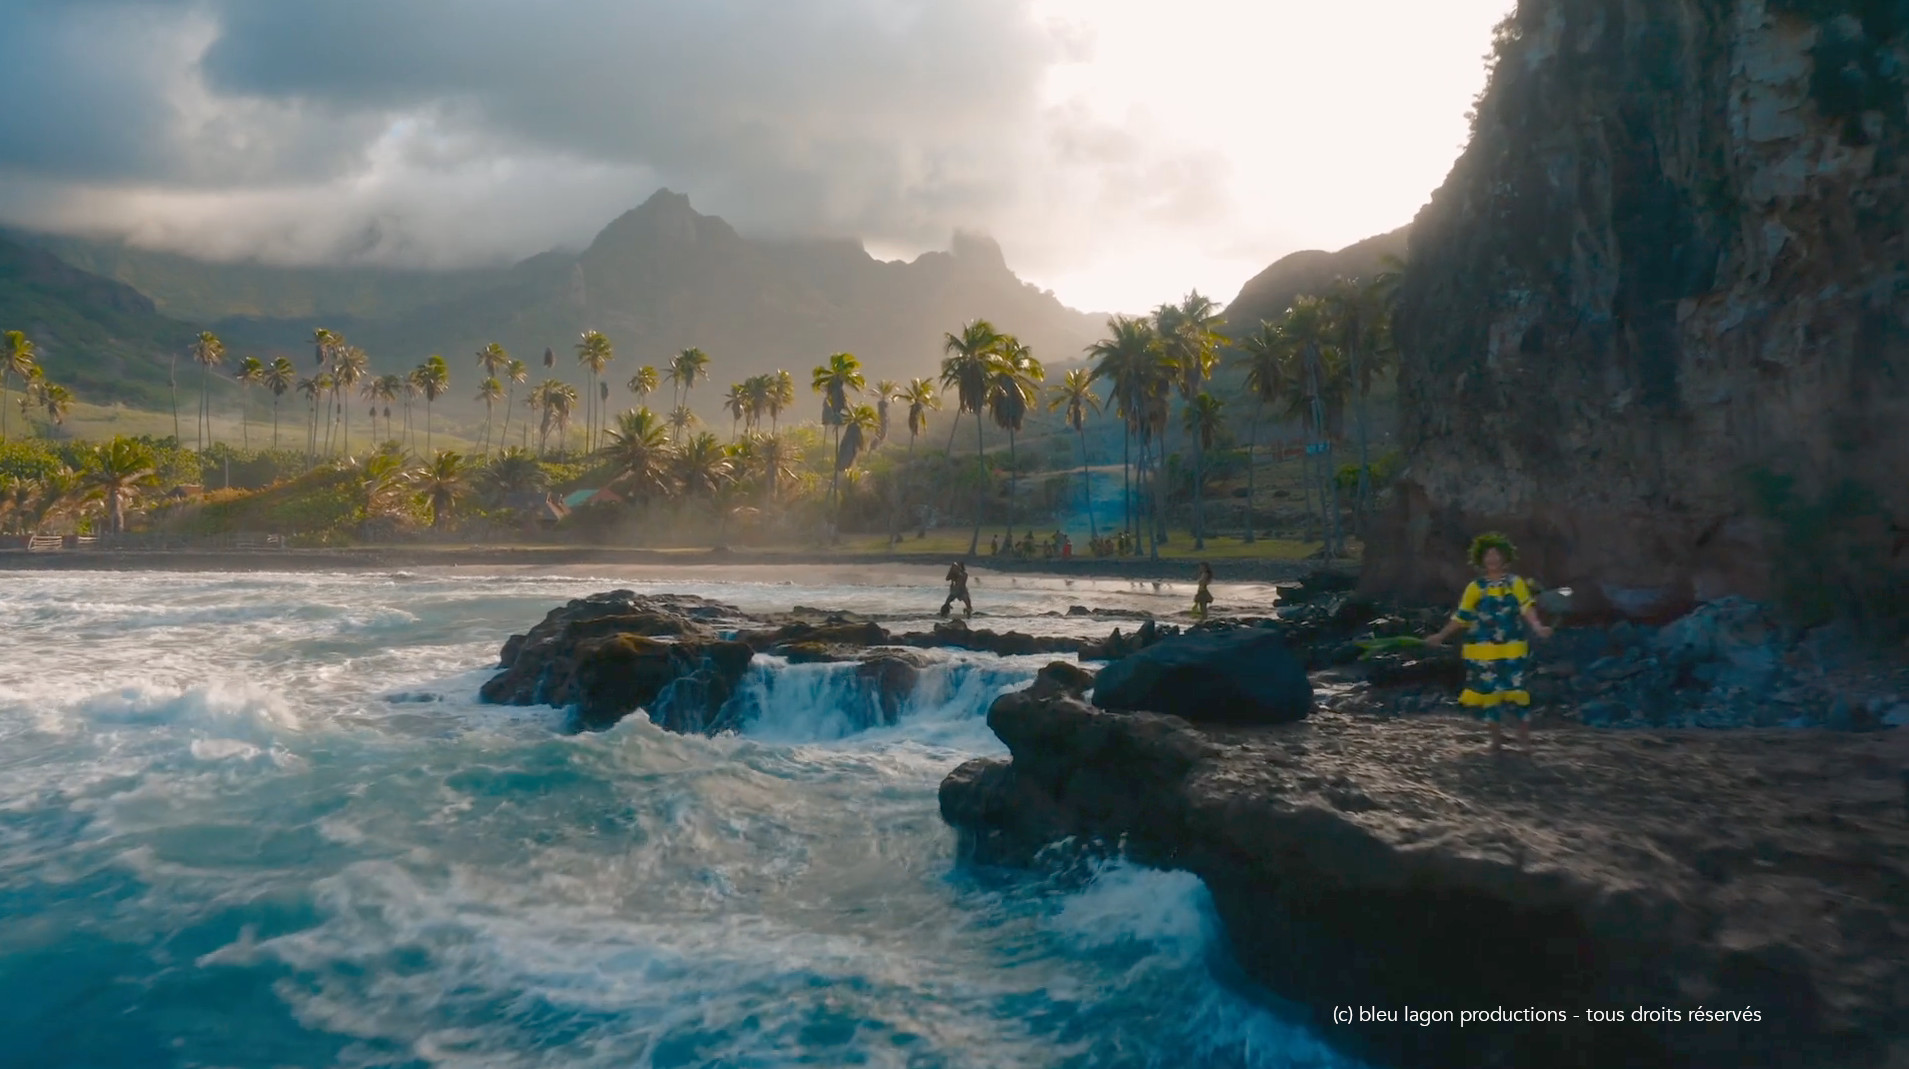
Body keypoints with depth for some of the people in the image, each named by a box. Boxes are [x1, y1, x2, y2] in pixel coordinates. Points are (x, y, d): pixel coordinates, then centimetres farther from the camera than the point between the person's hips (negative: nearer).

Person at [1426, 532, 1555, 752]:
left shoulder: (1515, 583, 3)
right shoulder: (1475, 587, 6)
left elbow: (1527, 607, -10)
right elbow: (1461, 617, 11)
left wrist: (1537, 626, -28)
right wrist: (1441, 636, 9)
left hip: (1511, 649, -2)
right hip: (1483, 650, 2)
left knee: (1515, 690, -6)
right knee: (1487, 691, 3)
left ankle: (1524, 732, 11)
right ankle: (1496, 735, 16)